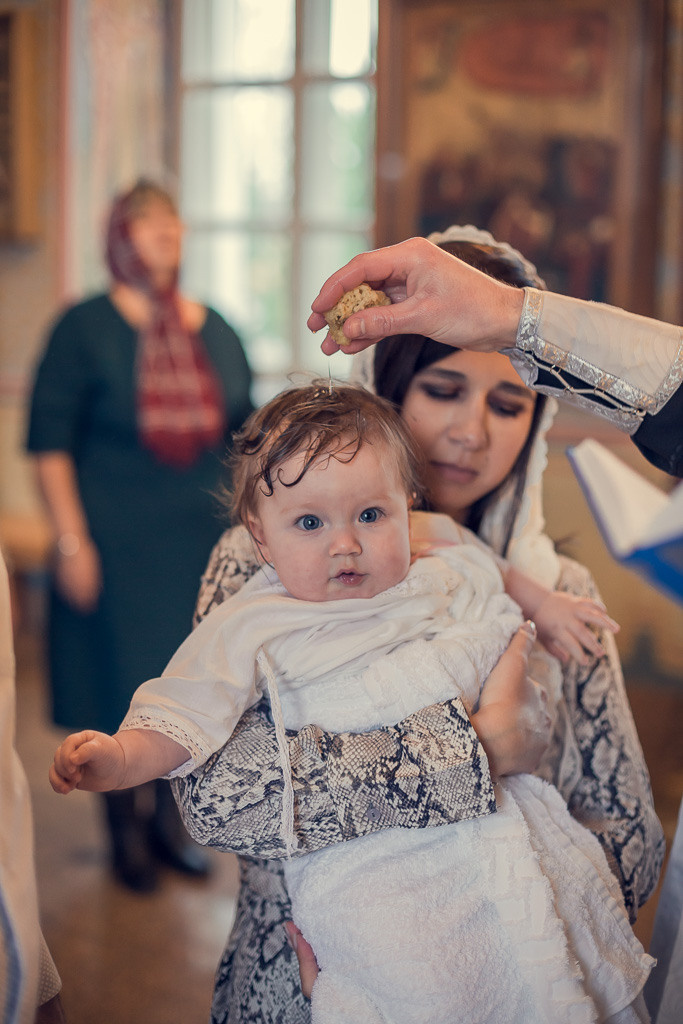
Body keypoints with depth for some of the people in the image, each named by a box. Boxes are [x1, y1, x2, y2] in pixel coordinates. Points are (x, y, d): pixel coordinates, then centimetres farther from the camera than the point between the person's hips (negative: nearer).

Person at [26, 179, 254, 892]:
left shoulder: (215, 331, 7)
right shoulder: (85, 328, -5)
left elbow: (243, 435, 14)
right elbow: (50, 441, -8)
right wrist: (71, 541, -13)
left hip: (202, 542, 4)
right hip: (115, 545, -4)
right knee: (119, 680, 4)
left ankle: (168, 817, 29)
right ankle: (123, 828, 23)